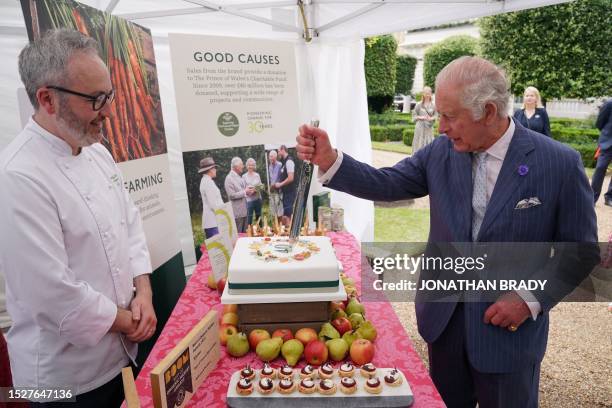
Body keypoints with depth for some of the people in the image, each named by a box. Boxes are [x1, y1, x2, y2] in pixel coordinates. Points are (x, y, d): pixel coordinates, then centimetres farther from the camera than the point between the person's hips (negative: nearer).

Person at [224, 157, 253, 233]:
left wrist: (249, 190, -2)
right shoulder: (229, 178, -14)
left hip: (244, 210, 8)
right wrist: (245, 192, -17)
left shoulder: (240, 177, 12)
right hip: (237, 212, -8)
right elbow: (231, 195, -20)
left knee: (245, 232, 15)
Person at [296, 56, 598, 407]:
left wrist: (532, 299, -16)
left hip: (509, 327, -3)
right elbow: (386, 184, -6)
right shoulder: (440, 153, -7)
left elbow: (581, 250, -7)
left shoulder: (560, 163, -15)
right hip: (444, 318, 3)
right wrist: (329, 160, -21)